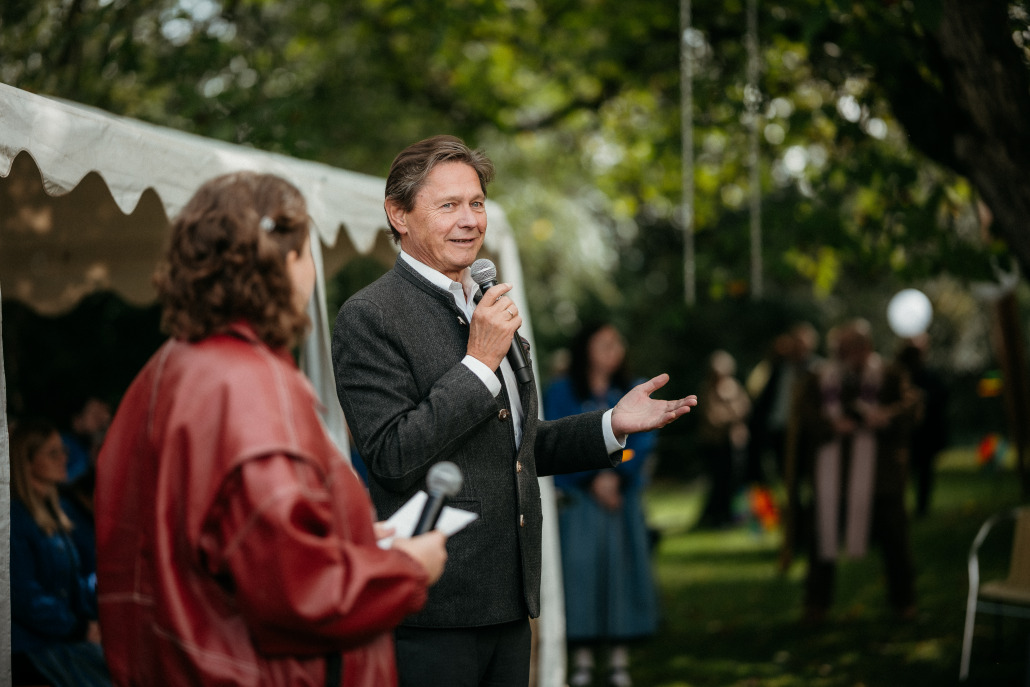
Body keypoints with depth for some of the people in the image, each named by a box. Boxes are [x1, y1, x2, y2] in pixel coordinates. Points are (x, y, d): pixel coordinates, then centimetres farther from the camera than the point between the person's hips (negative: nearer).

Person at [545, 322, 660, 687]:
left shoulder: (632, 394, 12)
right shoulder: (561, 393, 5)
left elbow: (642, 441, 3)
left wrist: (615, 476, -12)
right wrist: (593, 479, -12)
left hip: (622, 496, 2)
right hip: (577, 497, -2)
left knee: (621, 567, -1)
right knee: (580, 569, -7)